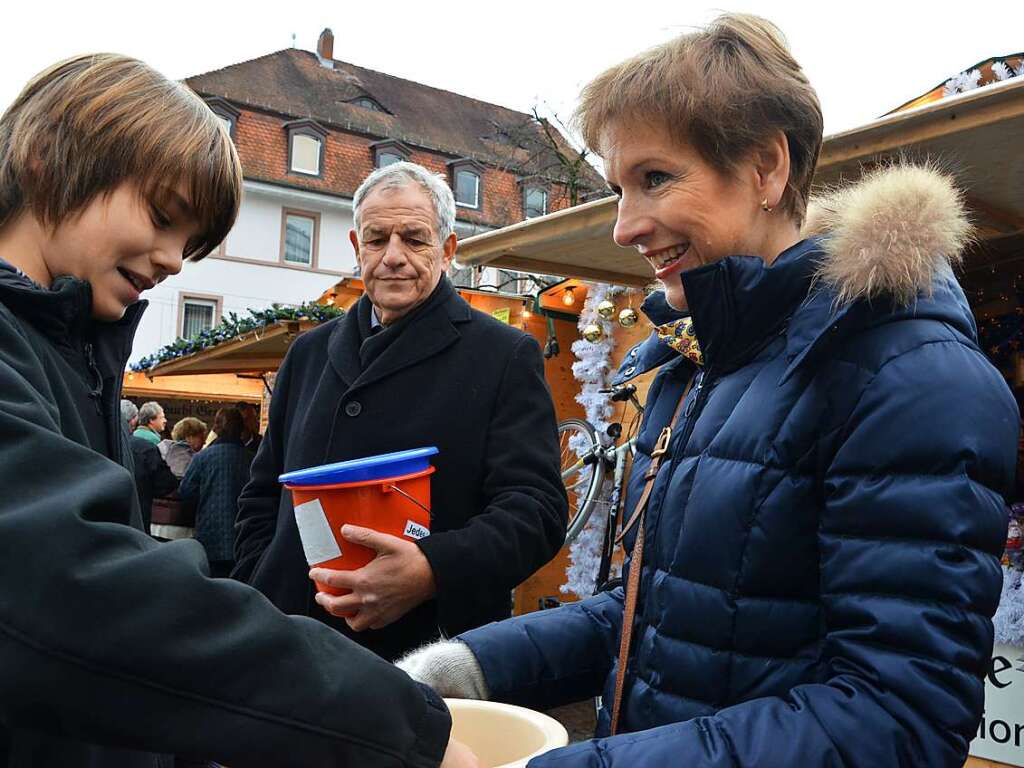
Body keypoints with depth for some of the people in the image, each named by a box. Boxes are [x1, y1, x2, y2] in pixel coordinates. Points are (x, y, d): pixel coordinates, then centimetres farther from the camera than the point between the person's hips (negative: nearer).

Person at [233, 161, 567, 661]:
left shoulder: (507, 357, -6)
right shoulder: (309, 352, 10)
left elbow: (536, 506, -13)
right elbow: (263, 495, 16)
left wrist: (432, 571, -29)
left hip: (432, 653, -4)